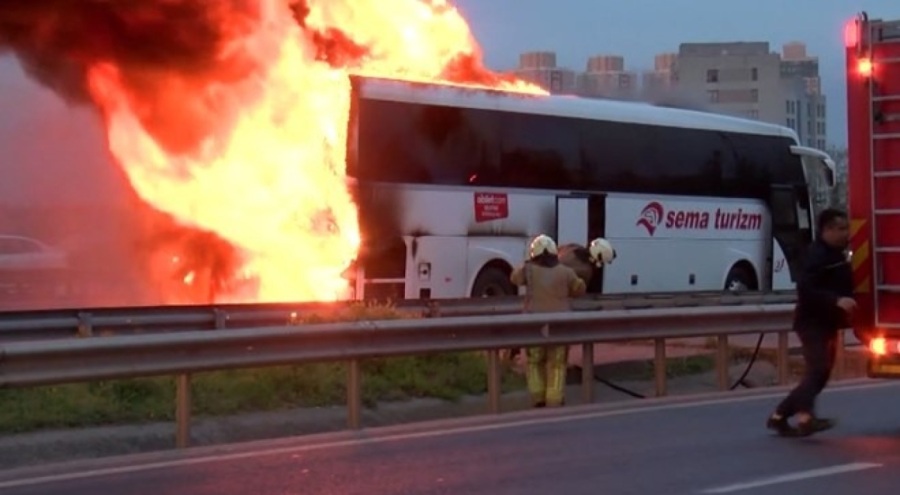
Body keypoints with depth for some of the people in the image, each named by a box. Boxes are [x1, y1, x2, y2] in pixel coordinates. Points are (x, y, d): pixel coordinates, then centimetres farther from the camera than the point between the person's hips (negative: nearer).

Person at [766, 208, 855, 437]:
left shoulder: (836, 254, 16)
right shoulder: (817, 255, -15)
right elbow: (806, 289, -28)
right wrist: (836, 301, -36)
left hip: (827, 323, 10)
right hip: (813, 322, -10)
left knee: (819, 374, 11)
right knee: (818, 369, -25)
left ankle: (779, 416, 18)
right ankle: (806, 417, -39)